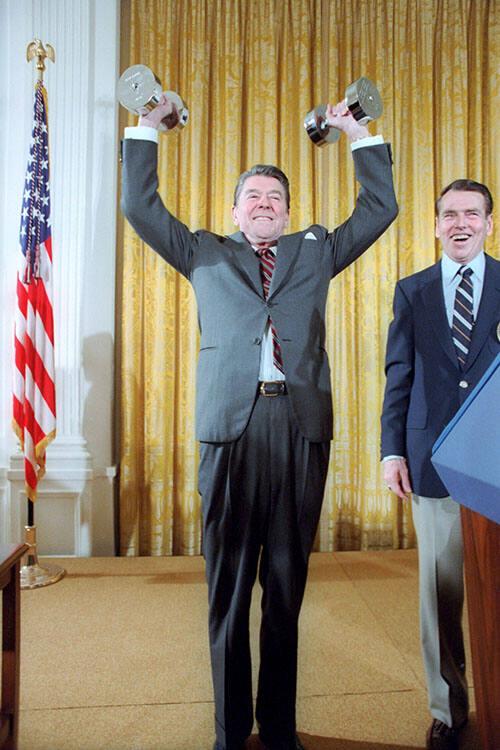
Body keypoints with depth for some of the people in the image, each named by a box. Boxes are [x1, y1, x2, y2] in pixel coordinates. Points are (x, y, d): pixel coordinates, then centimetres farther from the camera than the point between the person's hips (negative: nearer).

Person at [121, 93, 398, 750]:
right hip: (232, 424, -1)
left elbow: (380, 208, 23)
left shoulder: (316, 251, 21)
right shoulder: (205, 254, 19)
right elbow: (140, 206, 18)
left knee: (287, 585, 9)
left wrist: (356, 133, 24)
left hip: (303, 425, 1)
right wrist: (148, 128, 20)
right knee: (229, 585, 6)